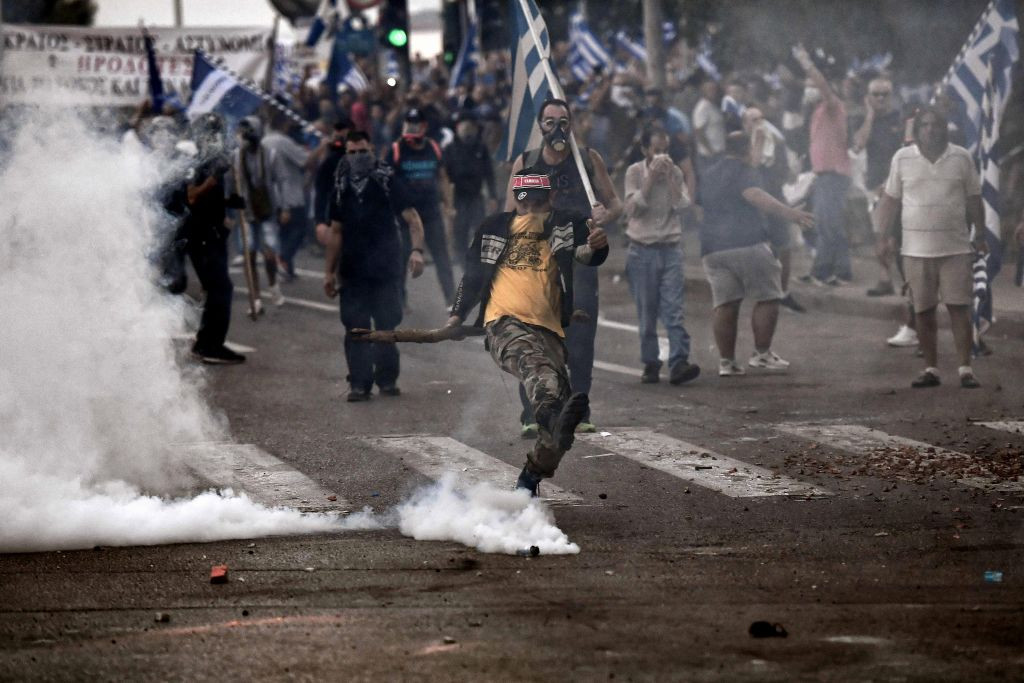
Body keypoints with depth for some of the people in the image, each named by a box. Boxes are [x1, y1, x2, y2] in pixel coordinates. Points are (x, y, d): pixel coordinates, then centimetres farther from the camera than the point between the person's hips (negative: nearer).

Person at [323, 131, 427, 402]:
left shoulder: (388, 182, -3)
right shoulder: (341, 188, 9)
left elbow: (412, 219, -9)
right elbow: (336, 232, 15)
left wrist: (417, 250, -26)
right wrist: (329, 272, 12)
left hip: (386, 268, -3)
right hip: (353, 272, 3)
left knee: (386, 326, 3)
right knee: (355, 329, -1)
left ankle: (387, 379, 16)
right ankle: (359, 384, 2)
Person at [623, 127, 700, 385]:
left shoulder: (675, 173, 7)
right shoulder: (635, 172, 1)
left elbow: (682, 205, -4)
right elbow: (632, 207, -10)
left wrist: (670, 177, -10)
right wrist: (651, 178, -13)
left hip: (671, 248, 1)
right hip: (642, 250, -1)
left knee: (673, 308, -10)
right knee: (647, 313, 2)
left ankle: (678, 363, -19)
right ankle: (650, 364, 8)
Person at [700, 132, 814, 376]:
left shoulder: (709, 176, 22)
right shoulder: (742, 171, -2)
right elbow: (754, 195, -22)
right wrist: (789, 213, -30)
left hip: (712, 248, 7)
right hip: (747, 244, -7)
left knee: (725, 305, 4)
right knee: (767, 298, 1)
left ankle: (726, 361, -1)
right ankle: (762, 354, -2)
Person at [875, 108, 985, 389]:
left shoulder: (961, 157, 3)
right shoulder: (902, 159, 3)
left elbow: (974, 199, 9)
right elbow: (891, 199, 9)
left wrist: (980, 235, 8)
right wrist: (887, 233, 2)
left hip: (955, 247, -1)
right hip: (917, 248, 1)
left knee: (959, 307, -5)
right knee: (924, 311, 5)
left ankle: (965, 369, -3)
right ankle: (931, 369, 12)